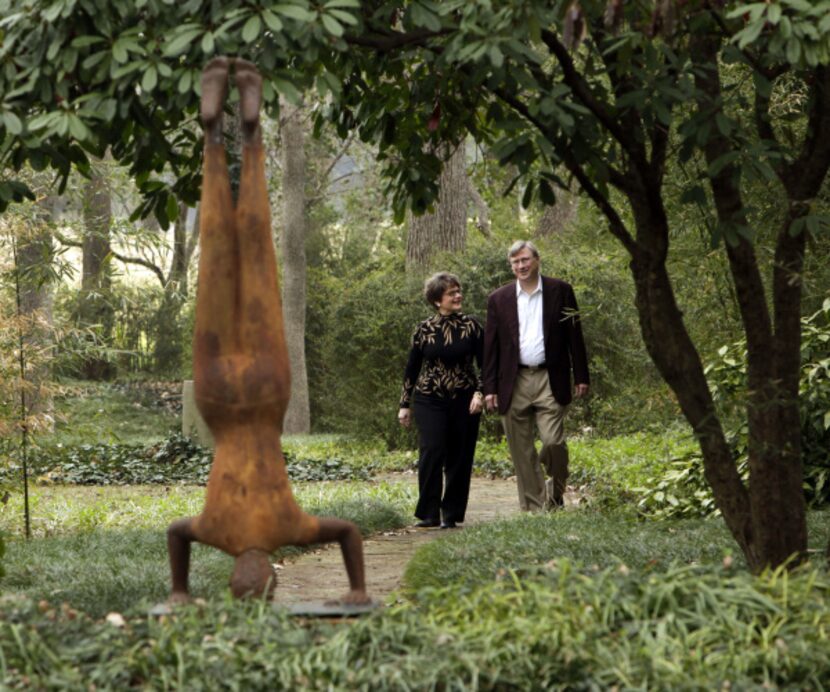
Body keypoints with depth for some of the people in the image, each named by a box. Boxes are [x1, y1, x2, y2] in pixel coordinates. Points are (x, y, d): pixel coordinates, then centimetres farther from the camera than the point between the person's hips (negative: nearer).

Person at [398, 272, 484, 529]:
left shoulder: (471, 326, 2)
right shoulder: (424, 330, 2)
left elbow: (485, 363, 4)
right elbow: (411, 369, 9)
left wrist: (480, 392, -10)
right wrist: (404, 405, 9)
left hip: (464, 401, 1)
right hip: (429, 400, -1)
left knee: (459, 459, 2)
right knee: (431, 452, -13)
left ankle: (451, 514, 12)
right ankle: (429, 513, -7)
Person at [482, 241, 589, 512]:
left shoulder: (560, 291, 5)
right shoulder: (498, 299, 7)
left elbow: (574, 335, 5)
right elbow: (490, 346, 7)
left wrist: (581, 376, 1)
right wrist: (490, 388, 1)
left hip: (550, 380, -2)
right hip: (514, 384, 2)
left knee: (553, 441, -11)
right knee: (522, 453, 3)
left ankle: (557, 488, 17)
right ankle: (534, 508, 10)